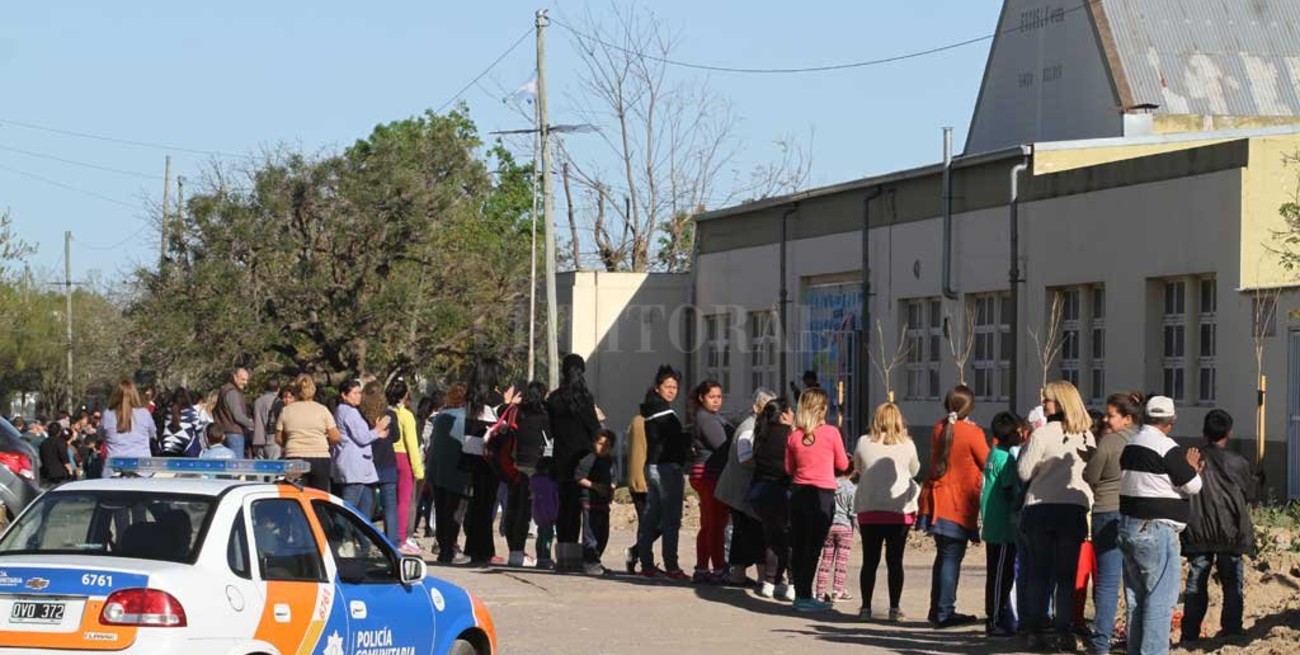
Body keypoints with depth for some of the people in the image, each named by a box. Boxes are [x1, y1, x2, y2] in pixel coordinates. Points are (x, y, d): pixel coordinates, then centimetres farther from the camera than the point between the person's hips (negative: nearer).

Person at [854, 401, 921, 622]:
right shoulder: (907, 445, -3)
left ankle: (865, 608, 4)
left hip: (868, 509, 1)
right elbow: (914, 470, 13)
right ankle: (895, 608, 3)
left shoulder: (864, 444, -1)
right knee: (895, 561, 4)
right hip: (900, 509, -1)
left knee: (870, 560, 6)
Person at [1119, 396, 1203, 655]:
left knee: (1136, 596, 14)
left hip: (1128, 527, 9)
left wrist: (1189, 470, 19)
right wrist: (1192, 467, 11)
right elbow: (1192, 486, -10)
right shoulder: (1167, 448, -14)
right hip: (1156, 531, -9)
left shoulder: (1131, 446, 12)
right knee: (1160, 597, -6)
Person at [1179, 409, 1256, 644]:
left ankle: (1190, 635, 6)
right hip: (1230, 532, -2)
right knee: (1232, 583, 8)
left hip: (1197, 534, 2)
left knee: (1195, 584, 7)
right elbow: (1250, 497, 3)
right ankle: (1231, 631, 5)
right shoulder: (1238, 463, -9)